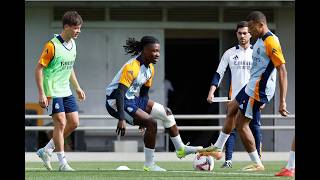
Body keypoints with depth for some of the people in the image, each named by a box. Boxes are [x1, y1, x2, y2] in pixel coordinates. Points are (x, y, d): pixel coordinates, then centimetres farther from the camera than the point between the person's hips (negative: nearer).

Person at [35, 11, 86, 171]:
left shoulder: (72, 44, 8)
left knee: (74, 123, 5)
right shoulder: (52, 45, -17)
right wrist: (42, 94, -20)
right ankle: (63, 163, -5)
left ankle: (46, 151, 17)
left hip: (66, 91, 8)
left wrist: (78, 88, 21)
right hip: (52, 91, -8)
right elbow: (39, 68, -15)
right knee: (60, 123, -11)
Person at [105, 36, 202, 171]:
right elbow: (120, 92, -31)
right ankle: (149, 165, -13)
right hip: (115, 101, -10)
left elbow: (144, 93, 17)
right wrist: (121, 119, -38)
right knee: (151, 122, -22)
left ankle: (180, 148, 23)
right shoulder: (132, 67, -25)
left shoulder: (150, 68, 5)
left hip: (132, 99, 10)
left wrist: (143, 113, 22)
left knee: (166, 112, 9)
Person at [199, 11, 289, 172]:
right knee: (231, 109, 25)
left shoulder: (271, 42, -21)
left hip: (258, 90, -11)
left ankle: (257, 164, 2)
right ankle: (217, 148, 37)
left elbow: (282, 72, -24)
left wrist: (282, 102, -28)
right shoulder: (260, 40, 9)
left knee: (241, 124, -5)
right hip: (252, 86, 11)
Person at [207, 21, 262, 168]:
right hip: (235, 98, 0)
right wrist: (211, 92, -9)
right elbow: (218, 74, 3)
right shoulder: (229, 54, 5)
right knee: (231, 129, -6)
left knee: (255, 129, 1)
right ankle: (228, 160, -8)